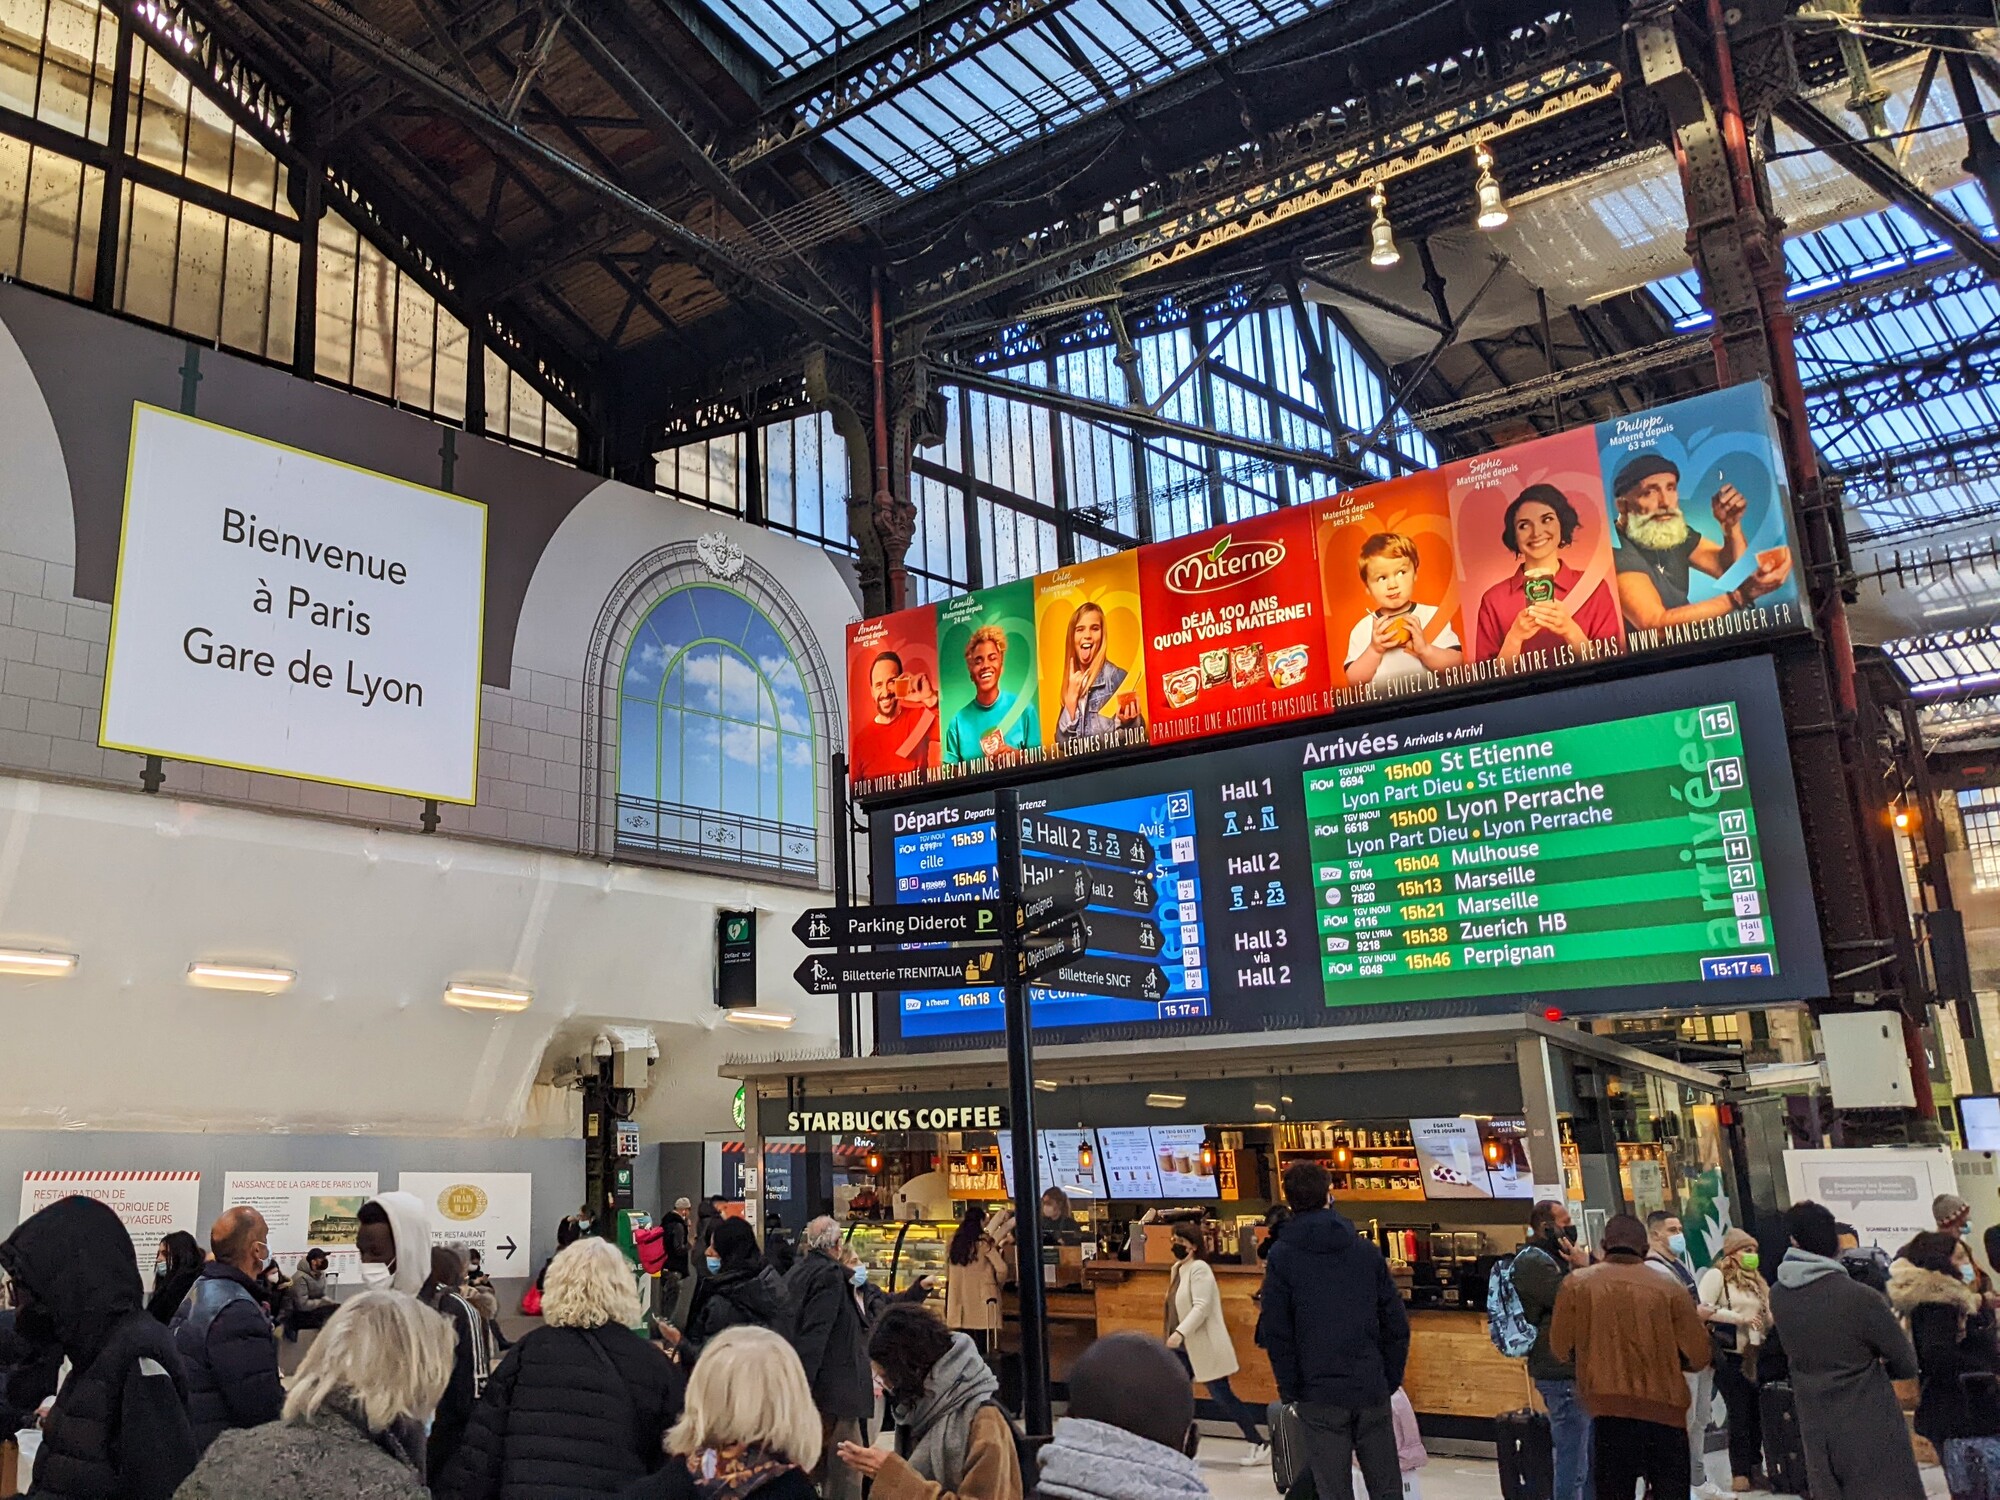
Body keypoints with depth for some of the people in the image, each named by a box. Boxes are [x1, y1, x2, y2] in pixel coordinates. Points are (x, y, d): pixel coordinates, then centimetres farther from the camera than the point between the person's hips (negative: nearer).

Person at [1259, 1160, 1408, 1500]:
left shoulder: (1282, 1257, -4)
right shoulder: (1367, 1251, 5)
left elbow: (1276, 1332, -8)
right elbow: (1397, 1323, 4)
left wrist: (1289, 1389, 0)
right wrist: (1390, 1380, 10)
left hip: (1319, 1396, -3)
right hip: (1372, 1391, 3)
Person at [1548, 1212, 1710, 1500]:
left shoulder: (1576, 1283, 0)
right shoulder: (1670, 1289, -1)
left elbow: (1561, 1348, 7)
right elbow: (1698, 1356, 4)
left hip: (1610, 1411, -1)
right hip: (1665, 1410, 1)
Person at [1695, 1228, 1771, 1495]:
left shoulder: (1755, 1281, 18)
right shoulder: (1717, 1275, -6)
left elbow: (1767, 1320, 25)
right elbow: (1701, 1308, -18)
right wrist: (1739, 1318, -17)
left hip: (1755, 1356, 7)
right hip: (1731, 1356, -7)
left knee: (1757, 1413, 9)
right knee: (1740, 1414, -3)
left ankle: (1755, 1469, 20)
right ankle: (1740, 1473, 6)